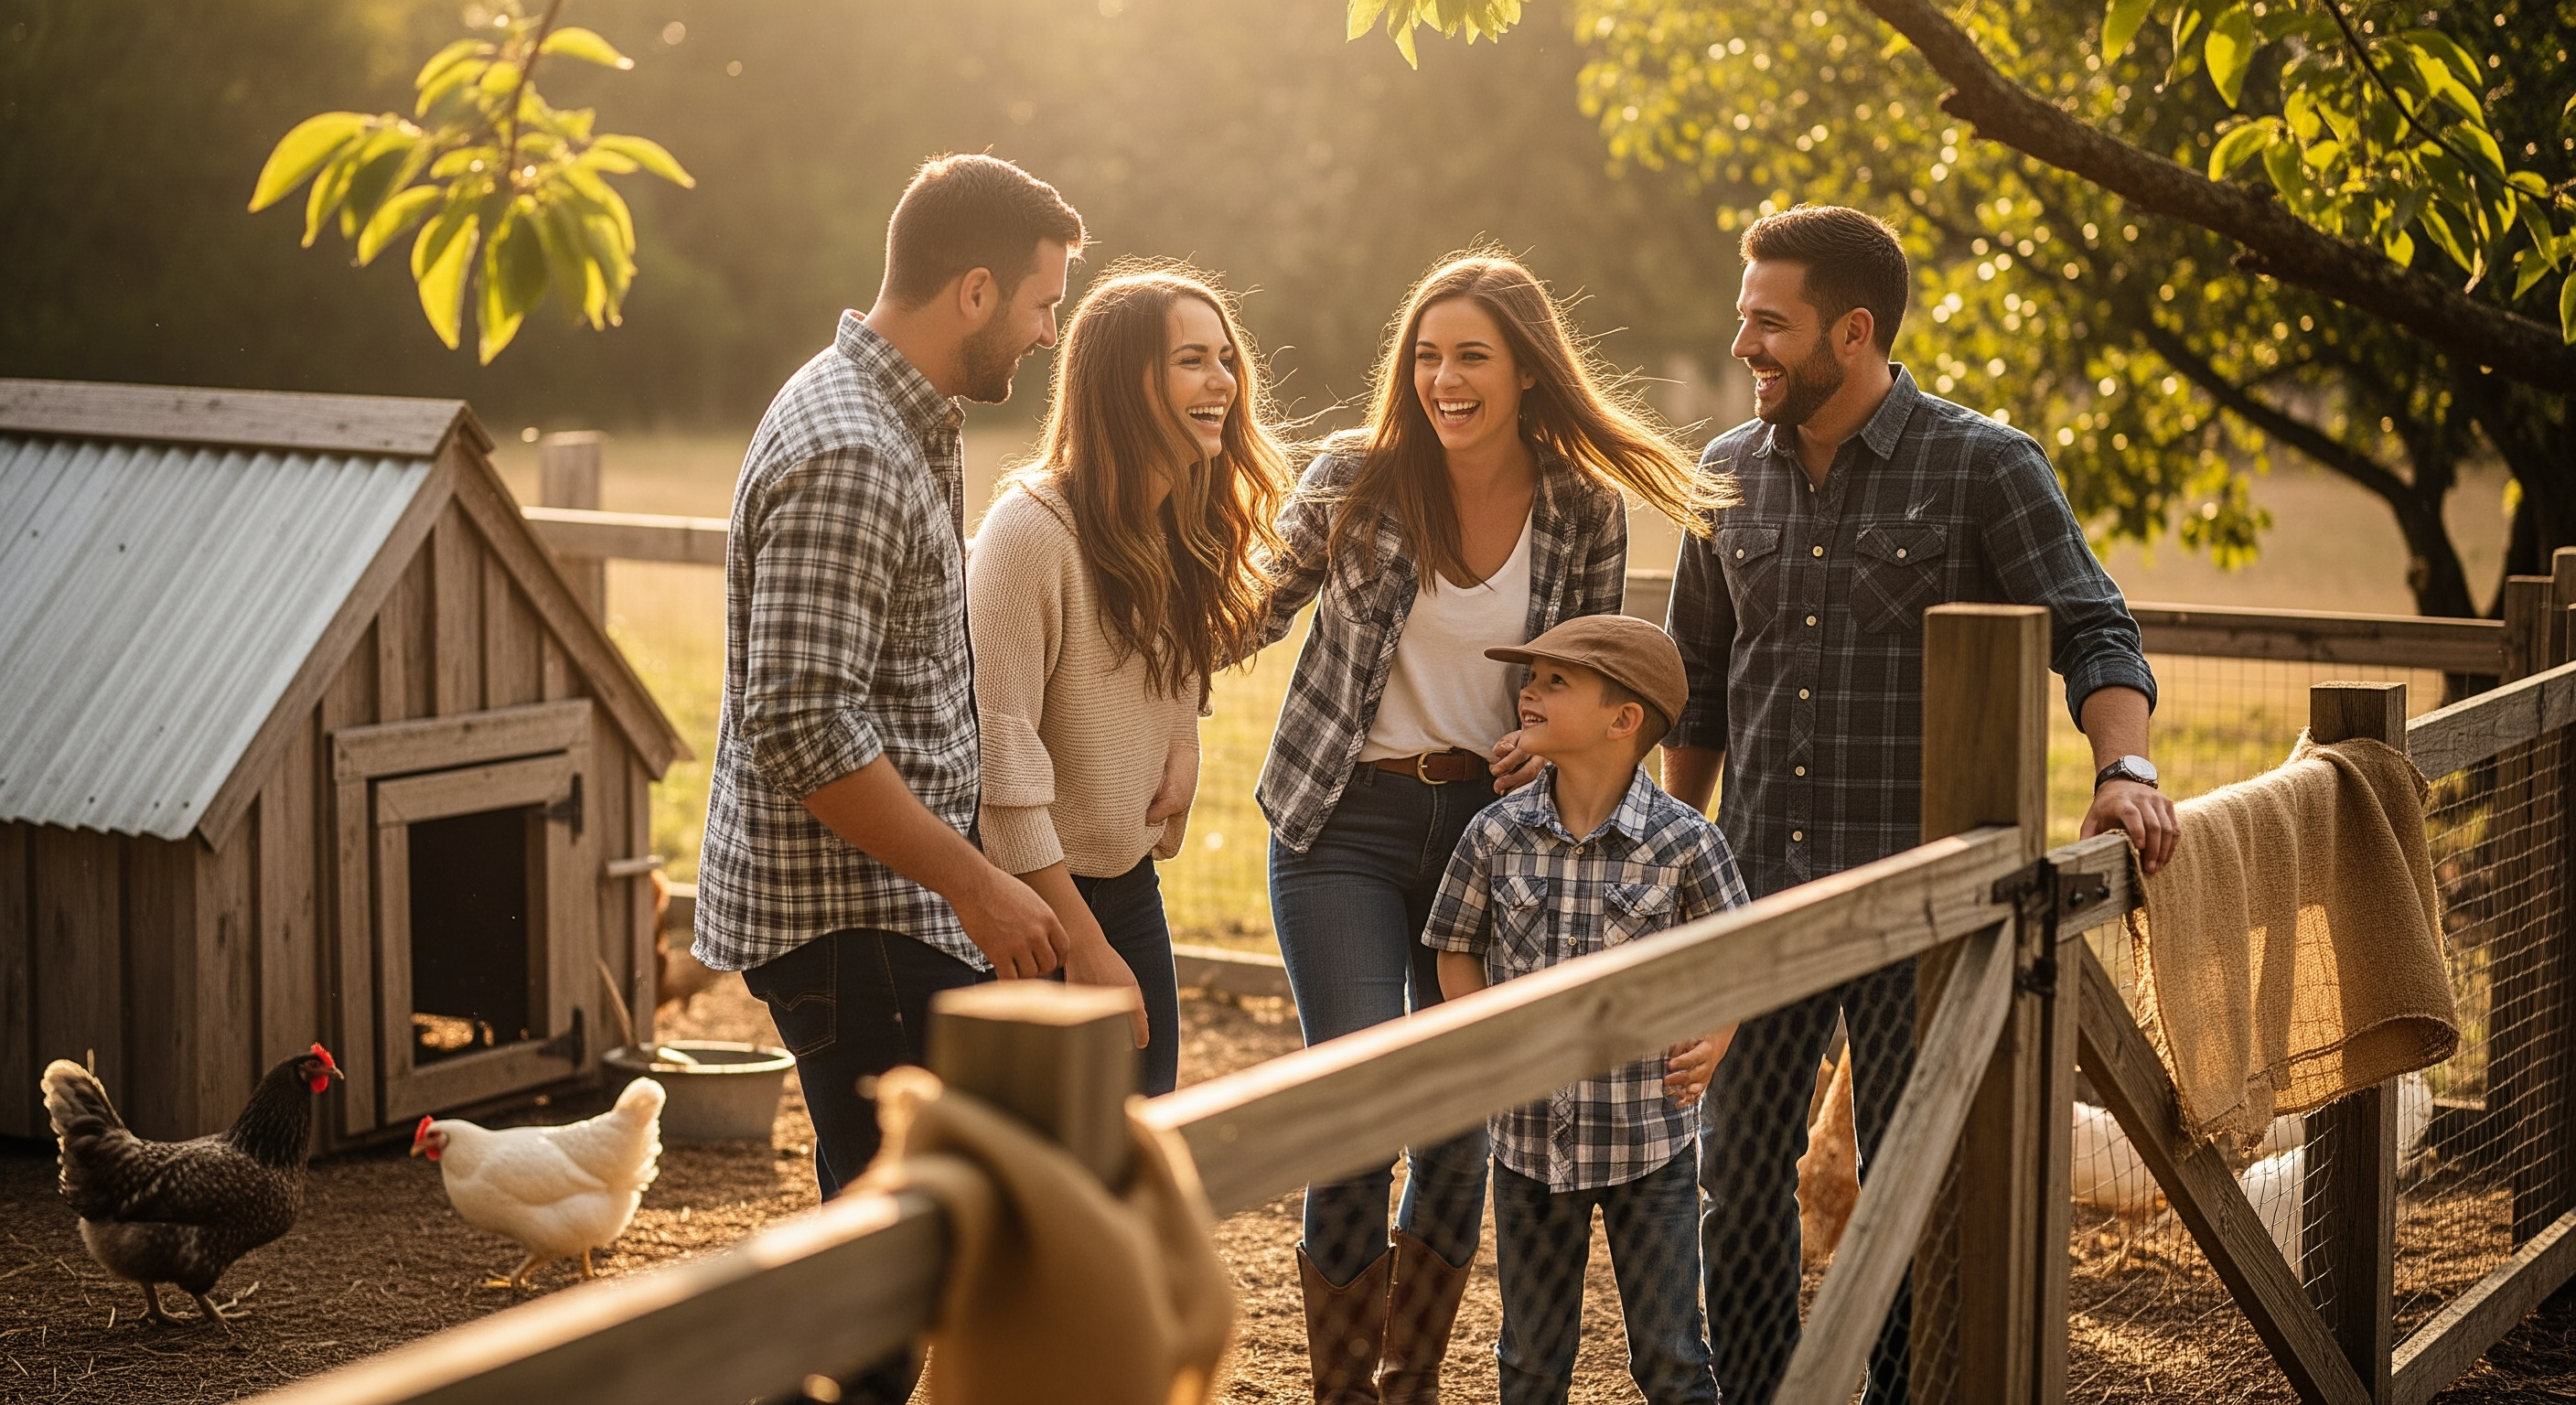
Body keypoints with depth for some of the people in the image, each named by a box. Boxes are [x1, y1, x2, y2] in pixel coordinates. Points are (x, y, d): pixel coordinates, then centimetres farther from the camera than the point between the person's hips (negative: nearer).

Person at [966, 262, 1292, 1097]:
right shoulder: (1032, 529, -19)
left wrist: (1182, 754, -3)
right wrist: (1084, 948, -20)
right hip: (1029, 898, -8)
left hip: (1130, 890, 8)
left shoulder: (1188, 532, 7)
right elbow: (1000, 757, -21)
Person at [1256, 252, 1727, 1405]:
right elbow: (1256, 615, 6)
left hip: (1493, 824, 2)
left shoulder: (1585, 512, -2)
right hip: (1346, 826, -2)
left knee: (1464, 1124, 7)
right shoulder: (1355, 480, -7)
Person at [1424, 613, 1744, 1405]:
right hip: (1529, 1134, 2)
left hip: (1648, 1138, -2)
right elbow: (1456, 951, 8)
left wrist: (1711, 1043, -15)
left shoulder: (1684, 843, -11)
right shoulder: (1497, 835, -4)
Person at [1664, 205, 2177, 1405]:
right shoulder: (1731, 474, 9)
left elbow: (2090, 631, -9)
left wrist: (2125, 769, -28)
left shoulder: (1986, 466, -4)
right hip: (1757, 887, 4)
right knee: (1737, 1174, 7)